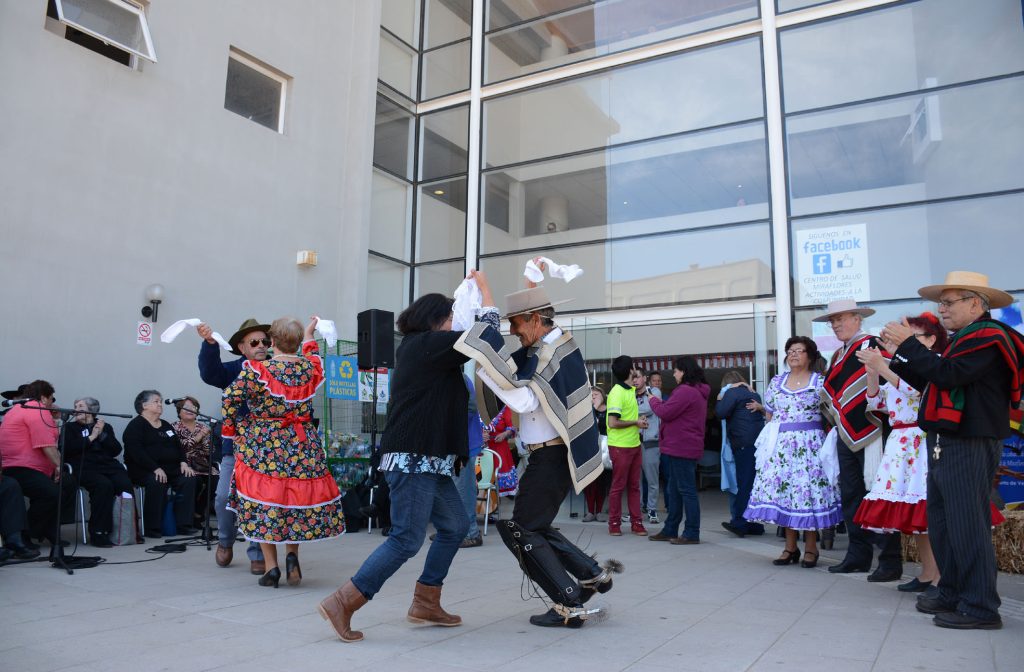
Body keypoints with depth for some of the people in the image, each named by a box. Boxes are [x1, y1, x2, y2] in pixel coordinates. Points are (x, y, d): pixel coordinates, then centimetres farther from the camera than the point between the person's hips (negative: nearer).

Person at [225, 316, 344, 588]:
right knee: (298, 497, 17)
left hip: (263, 446, -2)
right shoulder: (311, 367, -1)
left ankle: (271, 566, 8)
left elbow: (230, 399, -6)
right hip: (303, 446, 2)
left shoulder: (257, 371, -10)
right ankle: (291, 554, 5)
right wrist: (309, 334, 37)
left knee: (262, 501, 7)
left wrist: (232, 430, 9)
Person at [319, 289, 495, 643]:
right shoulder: (429, 344, -10)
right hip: (414, 459, -11)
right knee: (407, 539, -8)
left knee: (456, 525, 14)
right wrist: (484, 290, 3)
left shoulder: (415, 347, 18)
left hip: (428, 461, 11)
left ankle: (425, 602, 21)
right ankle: (342, 603, -3)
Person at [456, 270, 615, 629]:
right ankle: (592, 574, 22)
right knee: (533, 526, 17)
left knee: (519, 529, -2)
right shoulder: (557, 342, 8)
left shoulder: (551, 353, -18)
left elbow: (525, 401, -28)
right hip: (556, 452, 9)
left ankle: (570, 604, 3)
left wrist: (485, 369, -23)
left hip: (551, 456, -9)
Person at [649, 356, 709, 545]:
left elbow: (665, 413, -18)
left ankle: (692, 534, 1)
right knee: (673, 490, 15)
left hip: (681, 448, -11)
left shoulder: (685, 391, -17)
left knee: (686, 490, -5)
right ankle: (670, 530, 22)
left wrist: (654, 401, 0)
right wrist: (661, 403, 7)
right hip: (684, 447, 11)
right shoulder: (698, 392, 18)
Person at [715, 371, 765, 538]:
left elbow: (721, 413, -10)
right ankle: (755, 524, 12)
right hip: (758, 441, 8)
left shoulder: (732, 392, -3)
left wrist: (719, 400, 7)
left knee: (744, 484, -8)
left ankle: (739, 522, -7)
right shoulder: (753, 393, 22)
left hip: (744, 443, -8)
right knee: (754, 483, 9)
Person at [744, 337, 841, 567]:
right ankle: (790, 547, 12)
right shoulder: (776, 381, 13)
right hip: (781, 445, 4)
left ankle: (811, 548, 10)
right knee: (783, 491, 2)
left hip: (809, 445, -3)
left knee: (809, 490, -3)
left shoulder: (820, 382, 2)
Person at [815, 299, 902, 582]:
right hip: (846, 436, 9)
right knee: (850, 497, 12)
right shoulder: (838, 355, 17)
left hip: (870, 435, -9)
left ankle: (890, 561, 4)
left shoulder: (872, 346, -9)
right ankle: (858, 556, 22)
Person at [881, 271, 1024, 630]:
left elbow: (949, 374, -23)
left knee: (967, 525, -7)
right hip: (946, 445, 10)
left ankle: (980, 607, 0)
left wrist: (908, 344, -16)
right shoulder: (964, 338, 20)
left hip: (969, 446, -10)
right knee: (942, 522, 14)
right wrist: (899, 356, 12)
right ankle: (952, 593, 25)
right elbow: (932, 383, 19)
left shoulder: (988, 336, -11)